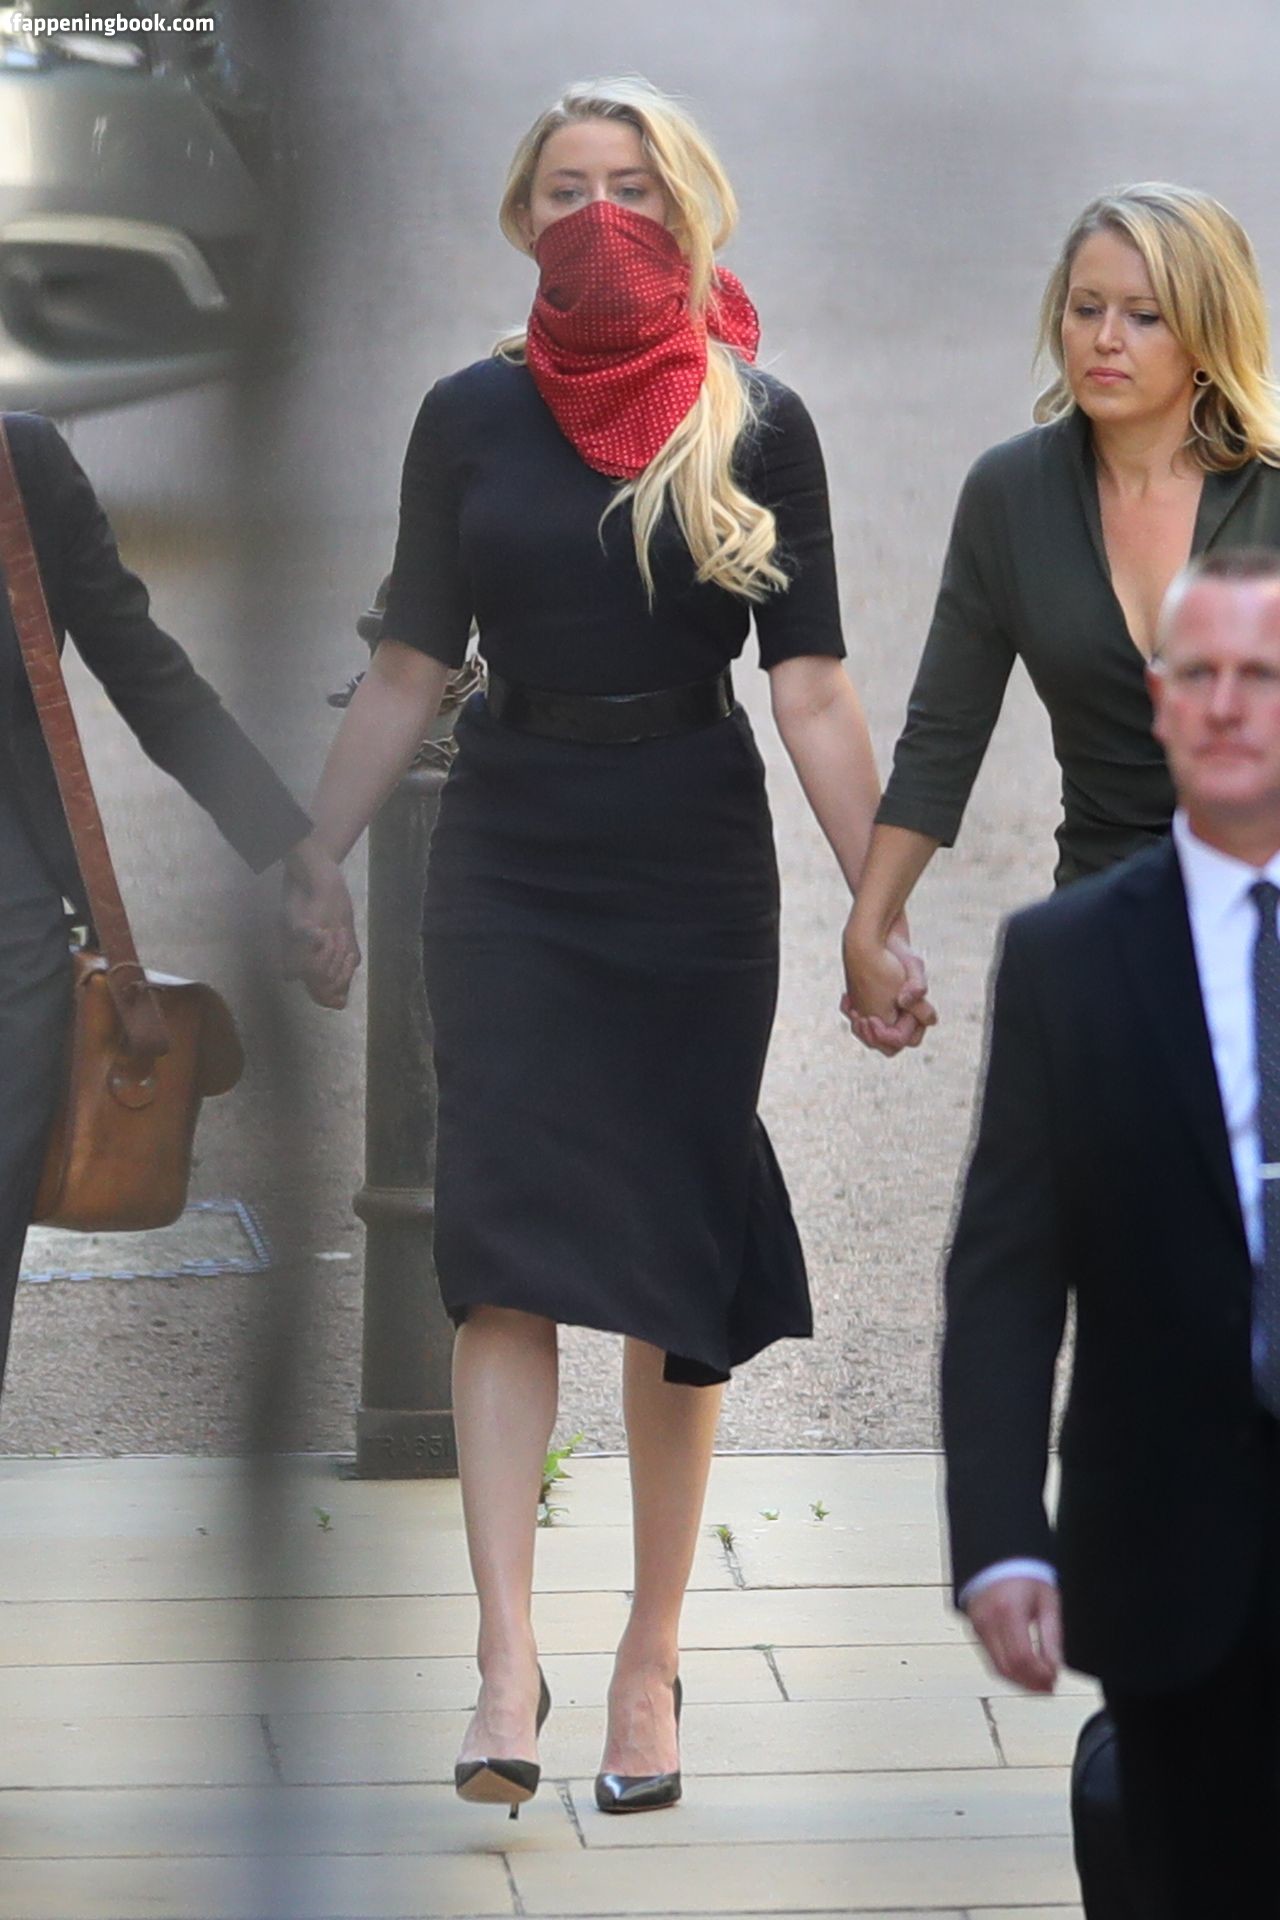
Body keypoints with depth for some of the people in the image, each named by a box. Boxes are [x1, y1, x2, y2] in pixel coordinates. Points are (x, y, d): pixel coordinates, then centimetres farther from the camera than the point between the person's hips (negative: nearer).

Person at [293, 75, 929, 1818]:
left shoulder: (755, 426, 1)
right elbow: (409, 677, 8)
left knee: (678, 1254, 2)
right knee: (508, 1239, -10)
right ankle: (507, 1661, -15)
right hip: (510, 858, 1)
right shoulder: (471, 418, 5)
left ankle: (652, 1657, 11)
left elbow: (814, 696, -2)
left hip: (695, 868, 0)